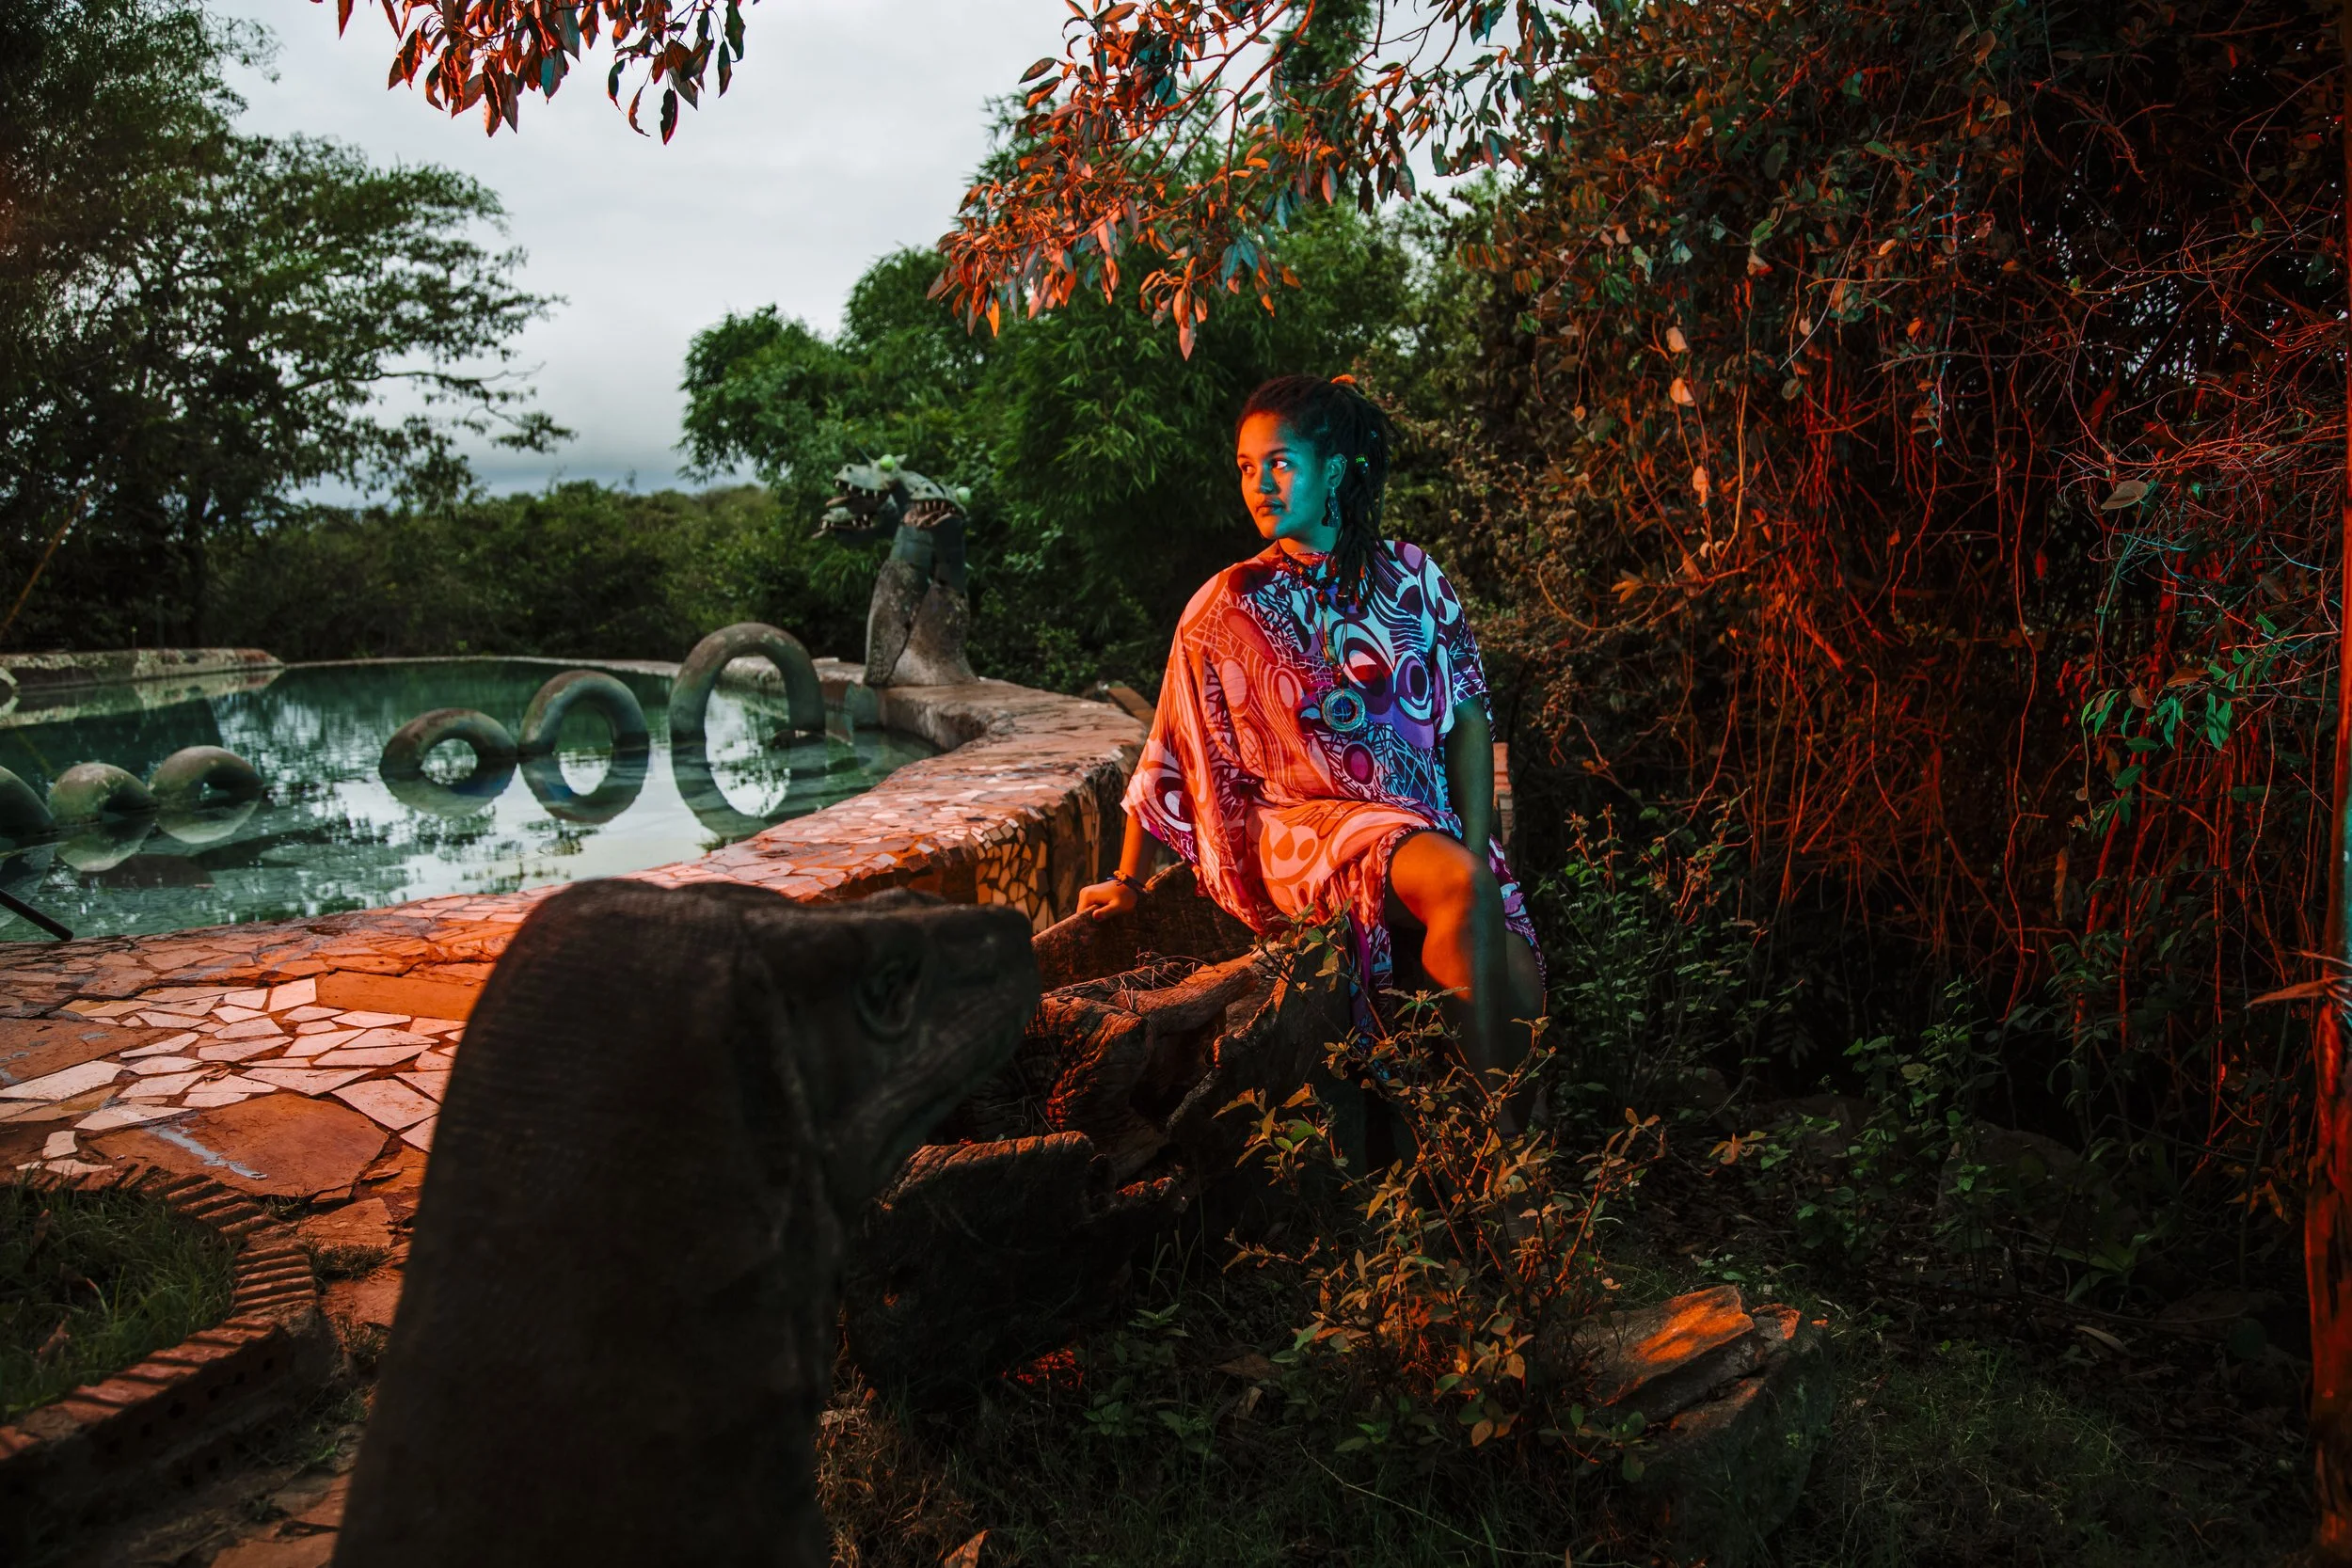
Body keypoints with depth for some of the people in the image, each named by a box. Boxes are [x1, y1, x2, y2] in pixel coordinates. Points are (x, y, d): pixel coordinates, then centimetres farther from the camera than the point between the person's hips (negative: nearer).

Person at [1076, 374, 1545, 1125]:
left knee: (1515, 974, -22)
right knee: (1460, 888, -32)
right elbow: (1170, 753, 6)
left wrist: (1476, 846, -7)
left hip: (1432, 821, 3)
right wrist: (1127, 880, 8)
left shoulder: (1412, 577, 8)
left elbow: (1469, 717, 5)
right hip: (1306, 826, -3)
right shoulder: (1231, 605, 1)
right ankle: (1502, 1132, -23)